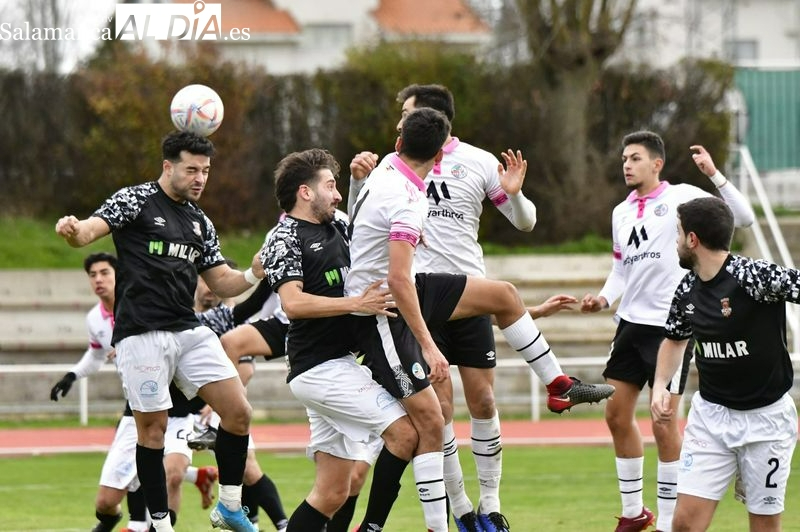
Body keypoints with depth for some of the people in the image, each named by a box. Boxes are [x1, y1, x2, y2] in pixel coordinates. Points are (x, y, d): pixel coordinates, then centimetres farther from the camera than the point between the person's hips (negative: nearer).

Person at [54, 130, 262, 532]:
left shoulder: (201, 222, 17)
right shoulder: (135, 201, -2)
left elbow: (222, 283, 20)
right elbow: (90, 230, -16)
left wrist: (253, 275, -1)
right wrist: (73, 230, -41)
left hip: (189, 331, 6)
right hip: (141, 333, -6)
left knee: (238, 412, -2)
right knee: (152, 427, -3)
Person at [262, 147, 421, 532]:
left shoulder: (336, 227, 16)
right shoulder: (284, 240, -7)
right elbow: (293, 303, -20)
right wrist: (356, 304, -22)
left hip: (339, 363, 9)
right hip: (320, 367, -9)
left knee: (332, 493, 5)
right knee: (405, 429, -17)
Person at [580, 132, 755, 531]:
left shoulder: (680, 196, -6)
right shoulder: (621, 213, 12)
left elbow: (743, 217, -15)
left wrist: (714, 175, -24)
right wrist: (603, 299, 3)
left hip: (670, 325, -7)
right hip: (631, 323, 7)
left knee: (664, 424, -4)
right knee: (617, 415, 7)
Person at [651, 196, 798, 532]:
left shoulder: (754, 277, -19)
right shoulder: (687, 291, 2)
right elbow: (675, 339, 20)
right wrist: (660, 385, 5)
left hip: (765, 416, -5)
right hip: (710, 413, 5)